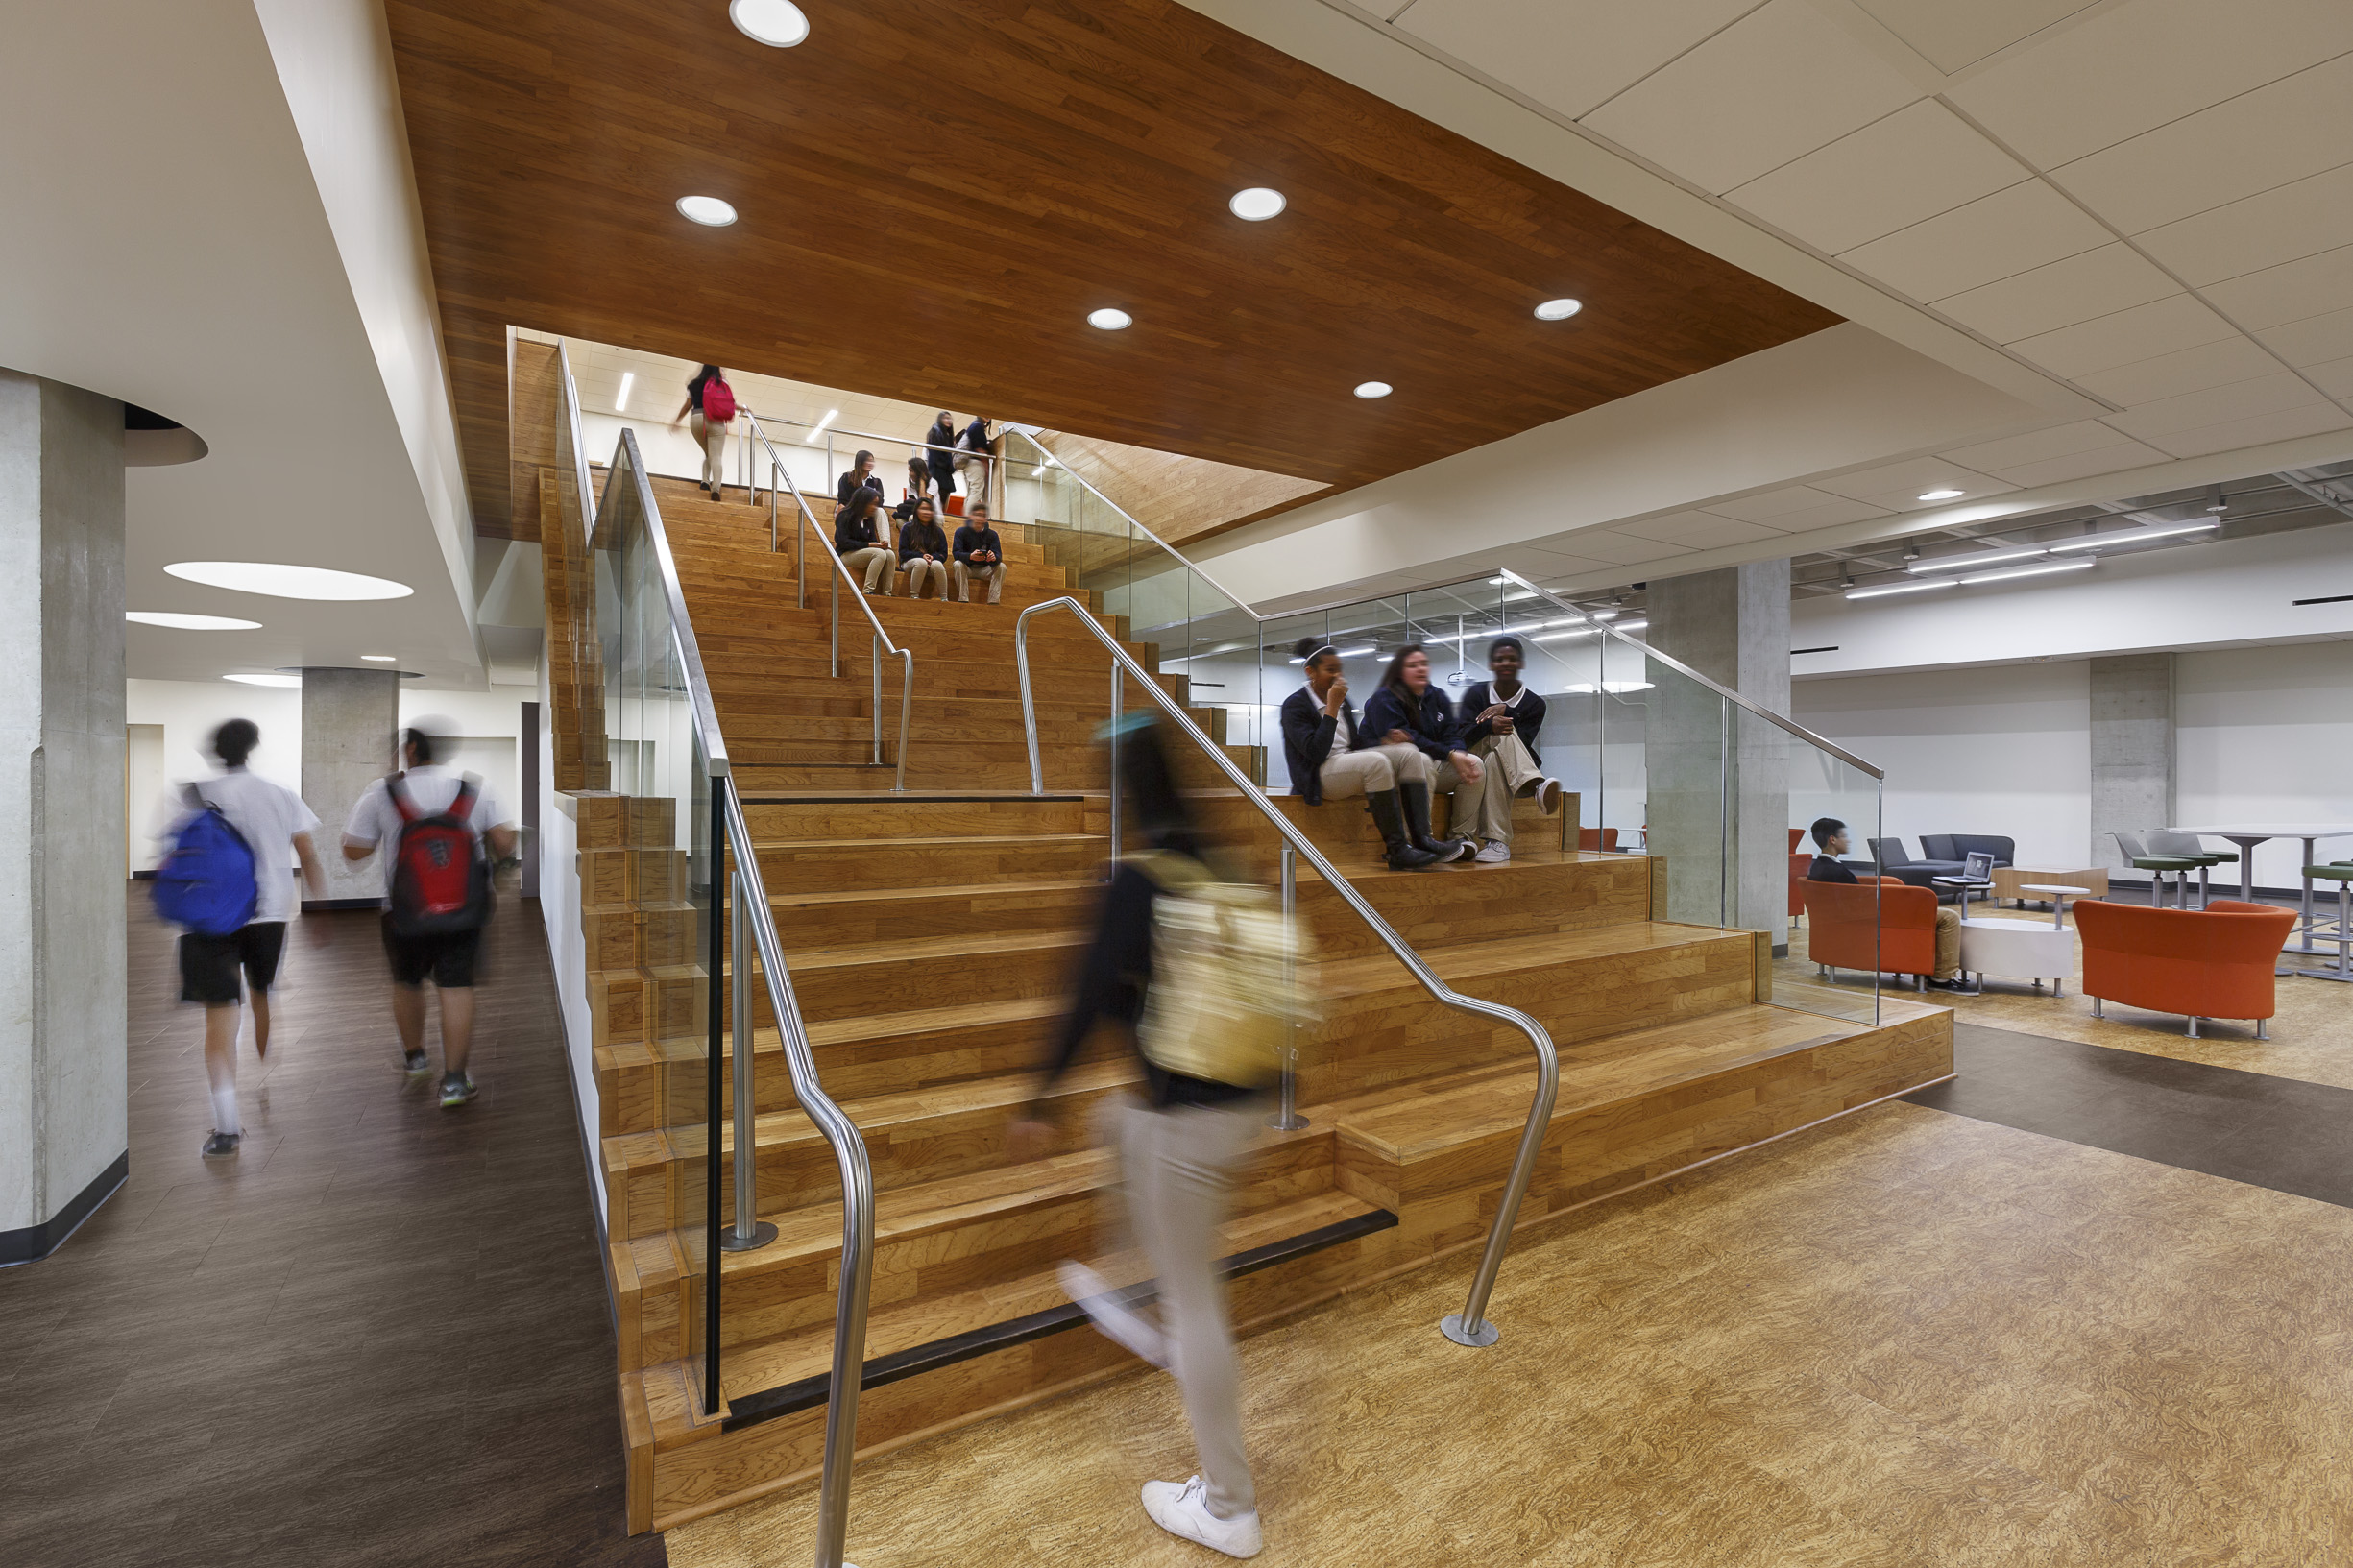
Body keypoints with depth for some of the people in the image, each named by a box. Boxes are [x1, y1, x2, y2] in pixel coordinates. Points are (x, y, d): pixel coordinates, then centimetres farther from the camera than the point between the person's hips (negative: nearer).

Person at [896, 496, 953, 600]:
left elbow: (943, 554, 7)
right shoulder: (908, 528, 4)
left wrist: (932, 557, -16)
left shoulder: (937, 531, 10)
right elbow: (902, 552, -2)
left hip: (933, 561, 2)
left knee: (937, 564, -34)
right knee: (921, 562, -37)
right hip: (909, 562, -2)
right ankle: (914, 596, -32)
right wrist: (921, 556, -17)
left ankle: (944, 598, -33)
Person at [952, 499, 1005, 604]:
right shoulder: (961, 532, -4)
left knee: (1001, 566, -22)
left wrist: (994, 558, -39)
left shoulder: (992, 534, 1)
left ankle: (993, 601, -29)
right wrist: (970, 556, -41)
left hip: (984, 570, 2)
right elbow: (956, 553, -17)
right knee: (957, 564, -31)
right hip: (967, 569, -2)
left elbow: (999, 555, -12)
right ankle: (963, 599, -33)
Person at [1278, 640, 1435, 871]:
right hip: (1318, 776, -8)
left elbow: (1355, 746, 18)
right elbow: (1316, 753, -19)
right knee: (1376, 762, -33)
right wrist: (1332, 708, -17)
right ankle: (1397, 851, -33)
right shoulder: (1295, 705, -6)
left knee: (1409, 754, -13)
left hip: (1349, 762, 8)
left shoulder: (1343, 701, 16)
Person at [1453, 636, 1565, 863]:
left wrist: (1506, 711, -24)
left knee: (1494, 761, -38)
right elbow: (1464, 736, -11)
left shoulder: (1534, 703, 3)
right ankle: (1538, 788, -60)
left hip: (1517, 775, 1)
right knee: (1503, 736, -34)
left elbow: (1523, 743, -11)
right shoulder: (1476, 693, 5)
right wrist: (1489, 726, -33)